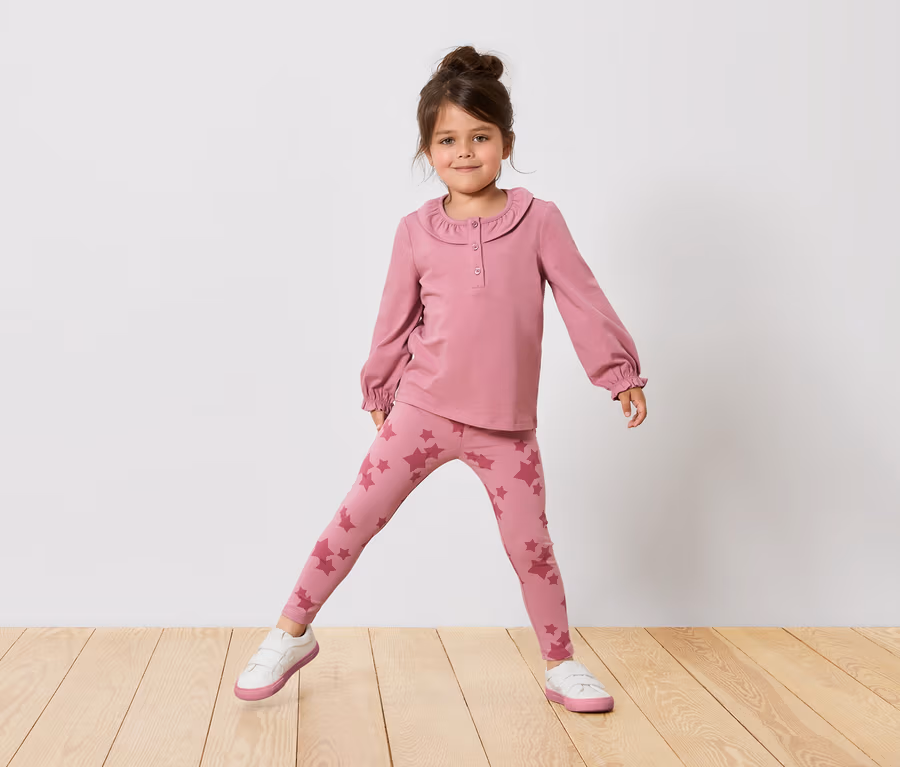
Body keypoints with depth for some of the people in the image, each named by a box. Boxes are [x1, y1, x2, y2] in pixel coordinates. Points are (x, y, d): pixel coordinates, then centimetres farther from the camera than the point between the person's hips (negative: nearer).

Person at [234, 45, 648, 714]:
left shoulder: (538, 220, -3)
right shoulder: (417, 232, 0)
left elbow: (582, 299, 0)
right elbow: (395, 320, 8)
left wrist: (620, 372, 0)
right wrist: (379, 391, 16)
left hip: (508, 425, 0)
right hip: (424, 412, 1)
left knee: (531, 545, 5)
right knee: (355, 519, 0)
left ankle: (562, 664, 24)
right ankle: (292, 634, 16)